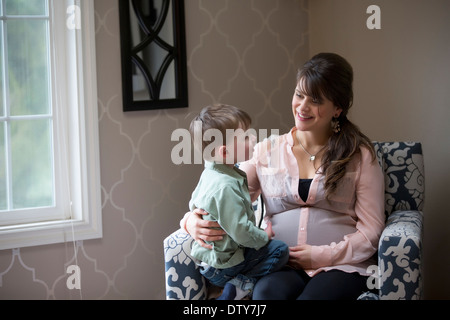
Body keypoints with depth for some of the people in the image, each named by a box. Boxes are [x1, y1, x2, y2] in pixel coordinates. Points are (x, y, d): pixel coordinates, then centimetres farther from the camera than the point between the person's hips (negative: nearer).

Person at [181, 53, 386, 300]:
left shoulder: (359, 156, 8)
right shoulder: (267, 152, 14)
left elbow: (370, 230, 3)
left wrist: (322, 256, -11)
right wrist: (194, 220, -14)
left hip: (341, 265, -1)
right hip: (280, 267, 1)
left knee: (314, 295, -36)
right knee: (268, 291, -35)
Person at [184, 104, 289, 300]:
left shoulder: (209, 174, 4)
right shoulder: (226, 187, -30)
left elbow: (193, 204, 18)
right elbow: (241, 231, -28)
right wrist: (264, 237, -10)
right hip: (221, 267, -10)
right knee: (280, 250, -12)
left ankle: (240, 283, 7)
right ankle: (242, 284, -15)